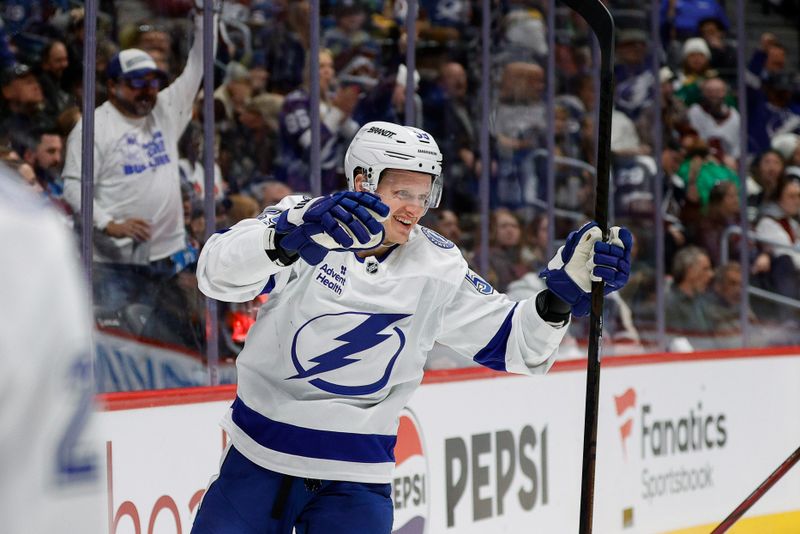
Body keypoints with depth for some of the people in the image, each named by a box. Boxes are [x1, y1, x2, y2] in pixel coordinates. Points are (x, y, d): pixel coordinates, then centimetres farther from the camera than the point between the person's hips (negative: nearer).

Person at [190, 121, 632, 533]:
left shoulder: (437, 269, -2)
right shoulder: (300, 219, -12)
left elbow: (507, 342, 2)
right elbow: (217, 273, -28)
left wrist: (564, 290, -17)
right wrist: (290, 238, -48)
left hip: (356, 478, 1)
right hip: (260, 457, -1)